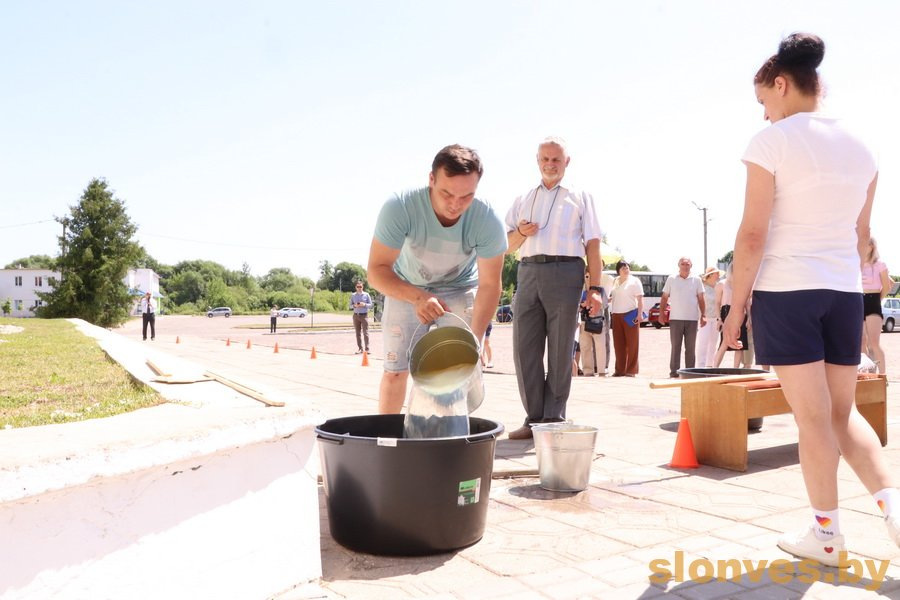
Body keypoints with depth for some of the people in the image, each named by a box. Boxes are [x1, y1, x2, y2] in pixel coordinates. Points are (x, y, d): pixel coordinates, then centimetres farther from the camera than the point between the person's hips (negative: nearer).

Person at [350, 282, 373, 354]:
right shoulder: (353, 295, 9)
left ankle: (367, 348, -8)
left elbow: (371, 304, 3)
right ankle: (360, 348, 8)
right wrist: (354, 305, -11)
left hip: (364, 315, -3)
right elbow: (350, 305, 10)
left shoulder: (366, 294, 3)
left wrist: (364, 304, -14)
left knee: (365, 332, -8)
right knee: (358, 333, 4)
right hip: (356, 315, 3)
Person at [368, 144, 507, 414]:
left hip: (460, 289, 1)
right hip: (406, 289, 0)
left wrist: (474, 341, -32)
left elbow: (489, 285, -22)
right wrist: (417, 297, -50)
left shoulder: (488, 222, -30)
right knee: (395, 370, -1)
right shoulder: (399, 208, -35)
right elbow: (376, 270, -32)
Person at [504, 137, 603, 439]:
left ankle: (553, 420, 7)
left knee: (560, 352, -1)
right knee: (525, 349, 0)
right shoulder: (522, 200, 23)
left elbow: (592, 245, 6)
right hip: (528, 273, 3)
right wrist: (520, 233, -2)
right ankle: (534, 418, 8)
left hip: (565, 272, -3)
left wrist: (594, 288, -5)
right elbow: (507, 246, 22)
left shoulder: (580, 198, 14)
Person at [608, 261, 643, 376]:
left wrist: (640, 314, -14)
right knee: (618, 344, 5)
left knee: (632, 343, -3)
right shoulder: (615, 281, 15)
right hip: (616, 315, 5)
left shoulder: (634, 281, 1)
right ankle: (620, 370, 12)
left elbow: (640, 298, -5)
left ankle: (631, 370, 0)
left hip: (630, 315, -5)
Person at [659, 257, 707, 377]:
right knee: (675, 346, 0)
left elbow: (701, 299, 9)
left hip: (692, 319, 1)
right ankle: (674, 371, 4)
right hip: (675, 318, -1)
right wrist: (661, 313, 0)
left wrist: (703, 315, 1)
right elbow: (664, 298, 7)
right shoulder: (671, 279, 5)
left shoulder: (696, 280, 7)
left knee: (691, 347, 4)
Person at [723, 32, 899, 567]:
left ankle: (827, 536, 14)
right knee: (843, 413, 17)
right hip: (845, 293, 6)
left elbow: (753, 234, -12)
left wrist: (736, 306, -6)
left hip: (785, 292, -5)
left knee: (813, 416, 2)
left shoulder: (771, 142, -8)